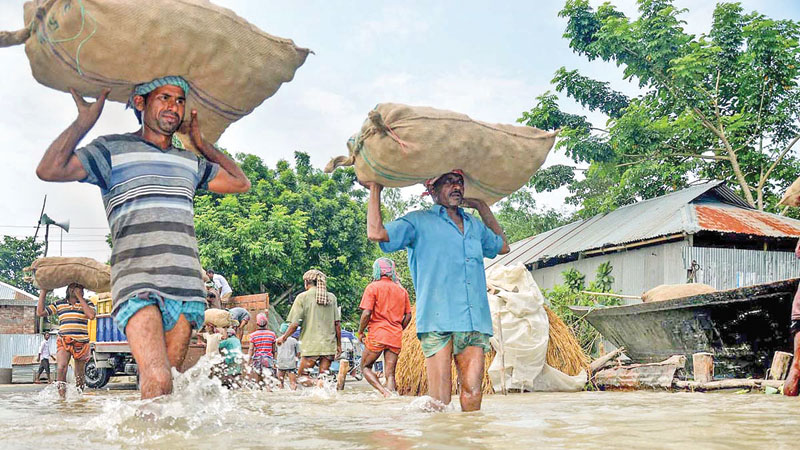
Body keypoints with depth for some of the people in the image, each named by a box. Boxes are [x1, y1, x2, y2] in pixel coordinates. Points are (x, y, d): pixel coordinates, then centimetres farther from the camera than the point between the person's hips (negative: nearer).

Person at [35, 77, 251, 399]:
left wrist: (200, 142, 29)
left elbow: (241, 183, 32)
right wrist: (86, 119, 1)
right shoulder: (113, 149, 10)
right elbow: (49, 170, -1)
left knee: (166, 377, -1)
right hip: (137, 281, -4)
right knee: (157, 380, -20)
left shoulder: (191, 161, 24)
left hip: (187, 285, 5)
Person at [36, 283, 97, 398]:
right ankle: (62, 397, -25)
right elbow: (40, 312, 11)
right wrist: (43, 292, 6)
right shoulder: (59, 304, 13)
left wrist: (80, 297, -12)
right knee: (61, 368, -23)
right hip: (63, 341, 0)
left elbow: (91, 315, -15)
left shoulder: (87, 304, 6)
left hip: (81, 342, 0)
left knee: (80, 373, 10)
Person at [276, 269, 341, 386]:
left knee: (303, 375, 8)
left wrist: (283, 337, 10)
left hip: (311, 345, -4)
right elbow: (337, 324, 6)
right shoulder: (331, 297, 7)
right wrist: (339, 345, 14)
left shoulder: (303, 297, -2)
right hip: (329, 345, 4)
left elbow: (294, 324, -6)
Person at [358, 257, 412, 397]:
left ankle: (384, 391, -11)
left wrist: (360, 332, 1)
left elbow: (367, 313, -12)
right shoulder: (401, 290, 12)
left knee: (365, 366, 10)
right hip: (396, 338, 4)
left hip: (377, 334, -4)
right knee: (390, 373, 6)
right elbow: (408, 316, 11)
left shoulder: (373, 287, -3)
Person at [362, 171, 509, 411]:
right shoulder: (419, 221, 7)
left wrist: (482, 206, 32)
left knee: (473, 392, -2)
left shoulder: (475, 225, 23)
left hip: (475, 322, 5)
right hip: (438, 321, -4)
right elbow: (377, 233, -5)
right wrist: (375, 190, 4)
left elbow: (502, 246, 39)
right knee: (439, 400, -7)